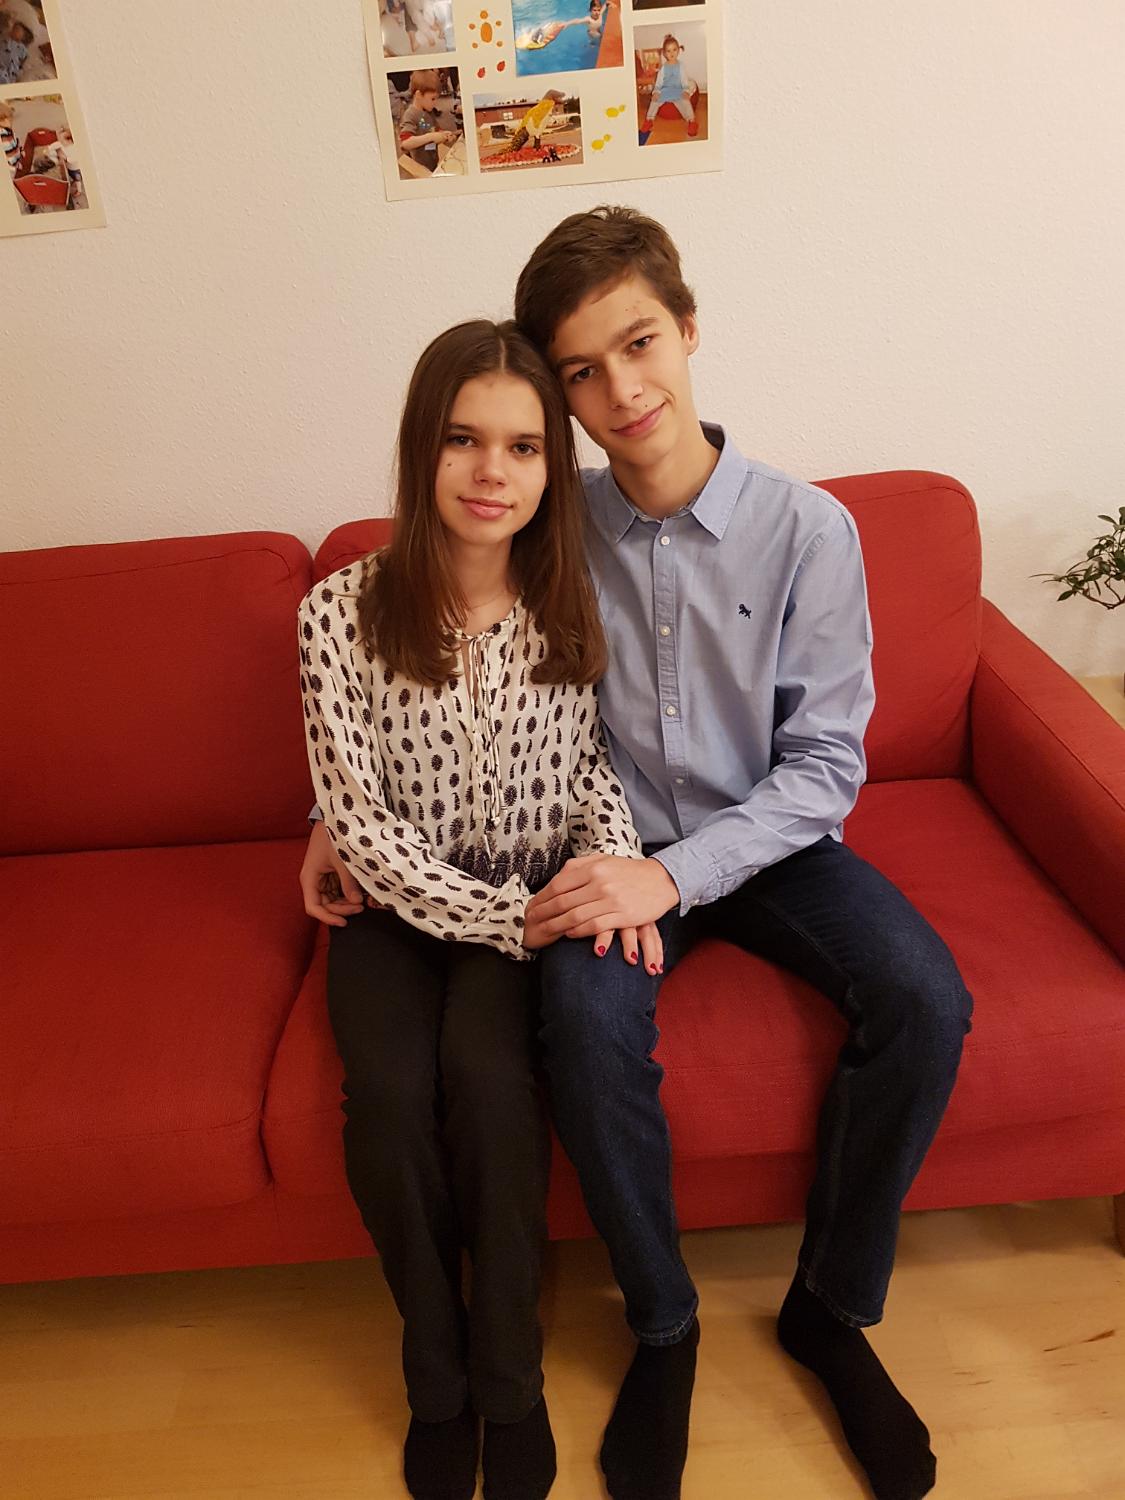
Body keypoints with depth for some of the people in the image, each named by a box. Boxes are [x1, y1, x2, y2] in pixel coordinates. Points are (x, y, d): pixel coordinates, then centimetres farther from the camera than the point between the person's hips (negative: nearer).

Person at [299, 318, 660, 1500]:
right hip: (396, 906, 0)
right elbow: (361, 828, -13)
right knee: (389, 1090, -24)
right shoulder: (341, 613, -13)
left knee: (485, 1068, -26)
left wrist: (613, 860, -14)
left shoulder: (573, 601, -6)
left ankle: (509, 1379, 0)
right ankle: (436, 1374, 6)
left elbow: (594, 762, 6)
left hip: (537, 901, 1)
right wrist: (508, 918, -19)